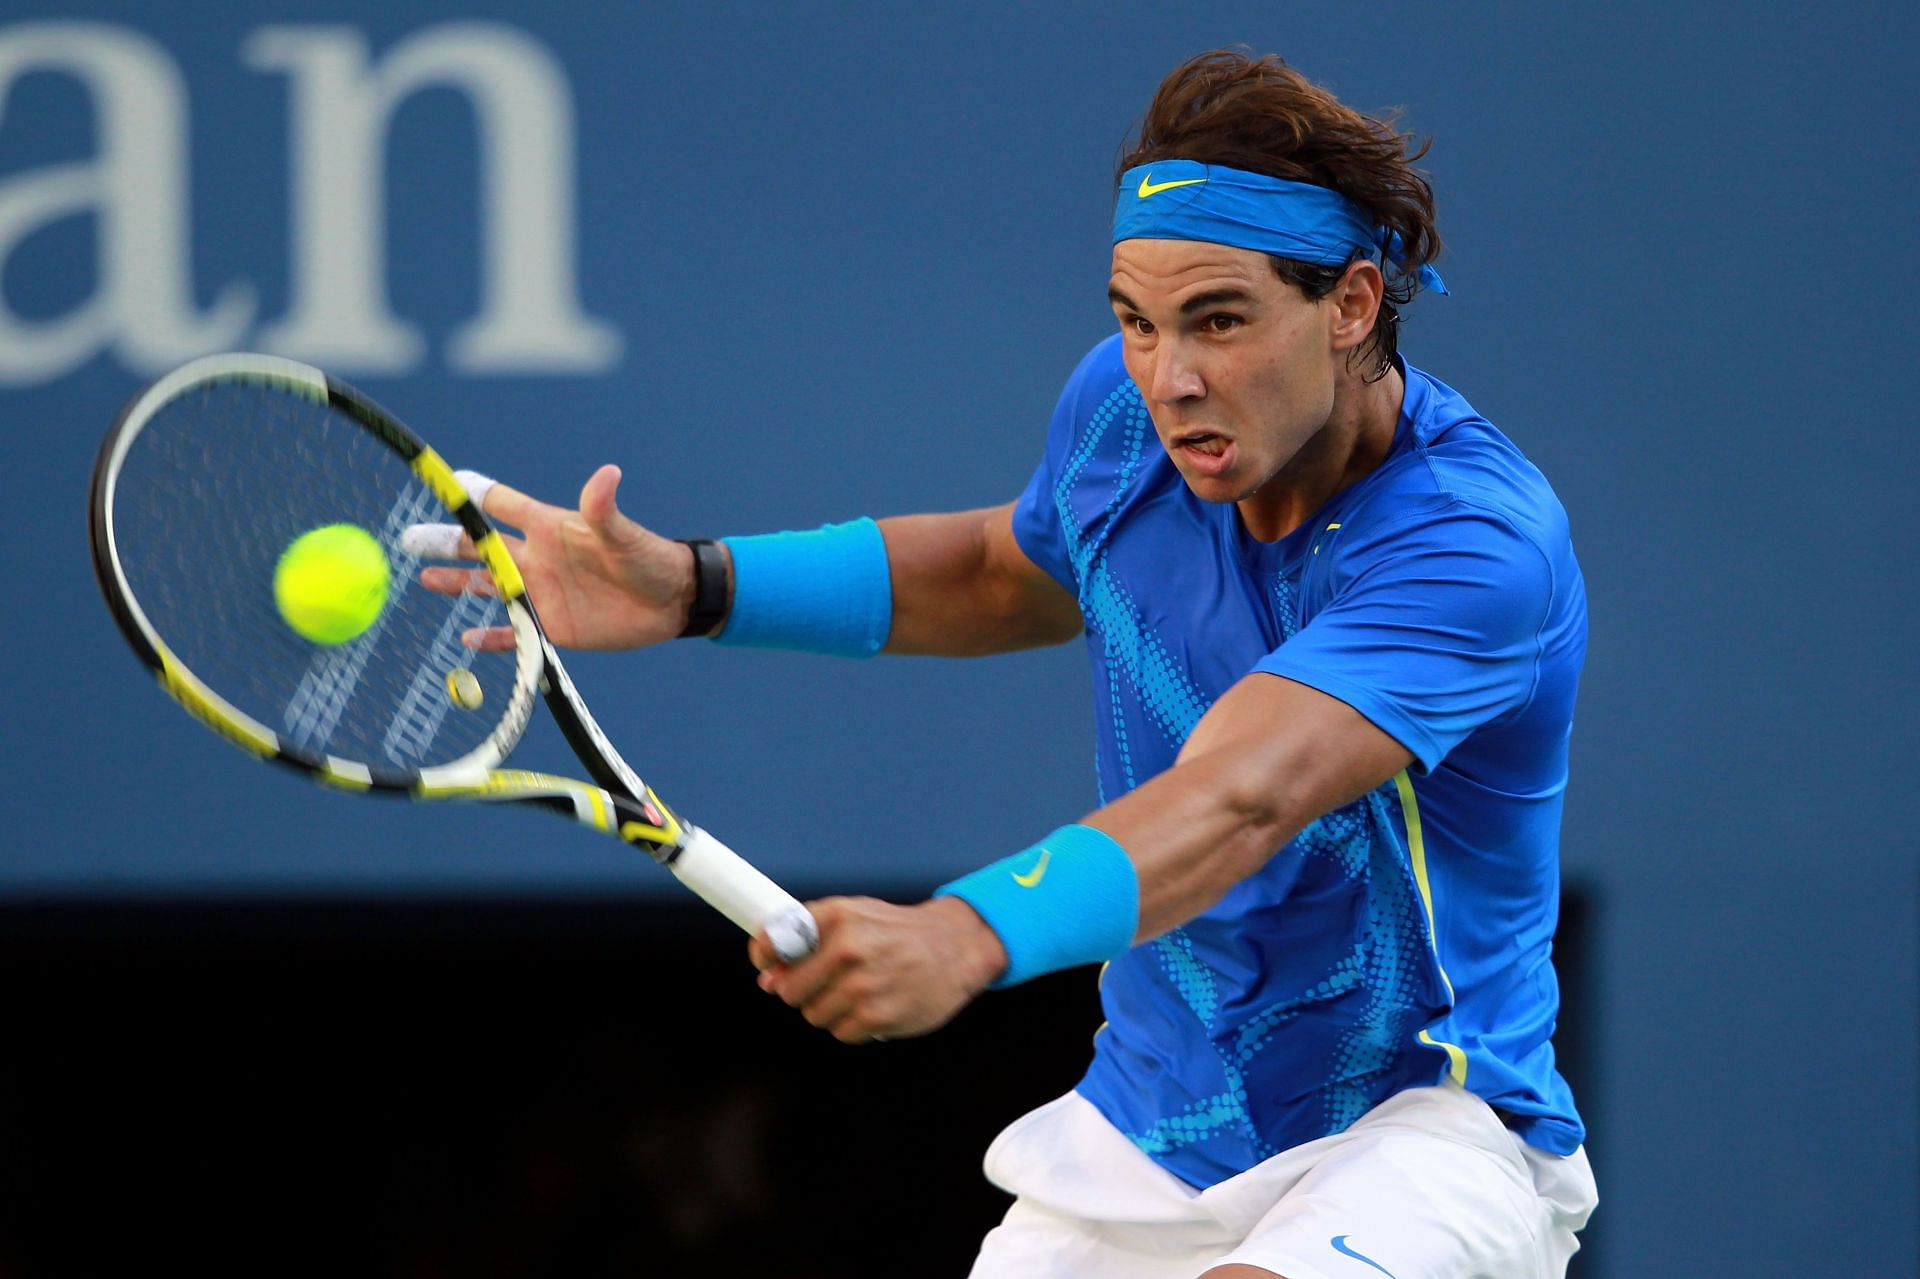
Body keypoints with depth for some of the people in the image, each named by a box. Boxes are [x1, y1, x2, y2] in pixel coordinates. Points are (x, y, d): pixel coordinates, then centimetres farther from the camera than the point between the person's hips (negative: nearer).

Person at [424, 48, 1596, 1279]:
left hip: (1425, 1126, -7)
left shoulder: (1478, 546, -27)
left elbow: (1237, 802, -42)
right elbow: (1013, 573, 20)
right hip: (1140, 1139, 7)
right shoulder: (1121, 406, -4)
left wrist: (965, 937, -58)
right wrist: (696, 587, 9)